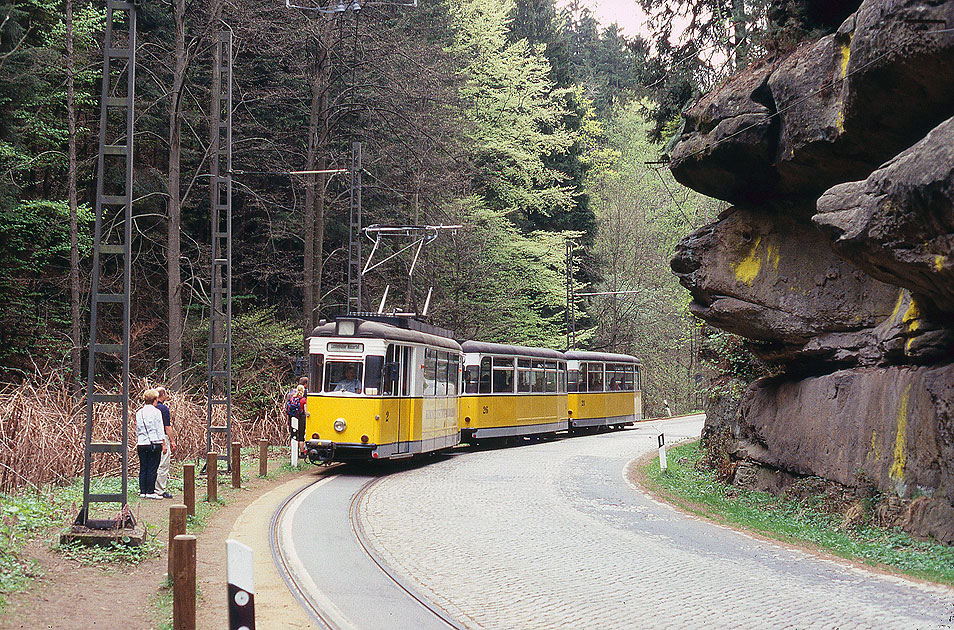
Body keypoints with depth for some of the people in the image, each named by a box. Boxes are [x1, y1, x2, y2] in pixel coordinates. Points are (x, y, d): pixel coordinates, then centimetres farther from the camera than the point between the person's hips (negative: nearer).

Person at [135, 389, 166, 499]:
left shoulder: (139, 413, 8)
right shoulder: (156, 412, -6)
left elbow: (137, 430, 15)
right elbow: (160, 430, -6)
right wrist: (163, 444, -2)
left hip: (141, 444, 5)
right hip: (154, 443, -5)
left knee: (143, 468, 9)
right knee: (152, 468, -1)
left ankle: (142, 491, 10)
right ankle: (150, 491, 0)